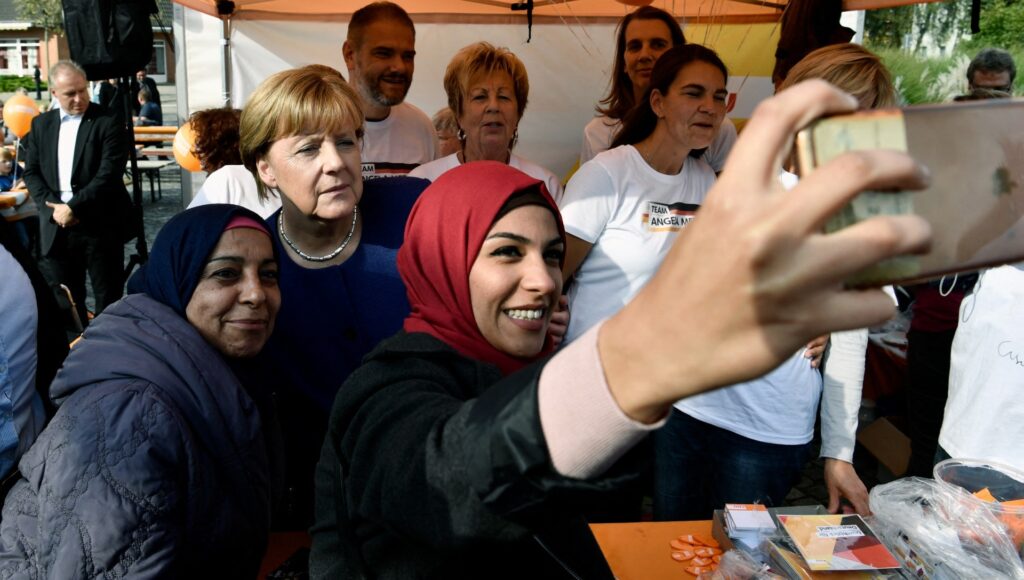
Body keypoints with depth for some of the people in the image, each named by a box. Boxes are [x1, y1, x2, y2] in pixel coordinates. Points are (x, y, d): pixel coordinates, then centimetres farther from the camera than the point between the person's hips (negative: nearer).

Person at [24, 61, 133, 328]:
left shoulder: (108, 122, -5)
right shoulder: (41, 124, 12)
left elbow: (109, 174, -14)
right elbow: (31, 171, 10)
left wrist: (73, 207, -16)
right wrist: (51, 205, -7)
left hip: (99, 225, -4)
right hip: (56, 226, 5)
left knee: (108, 299, 5)